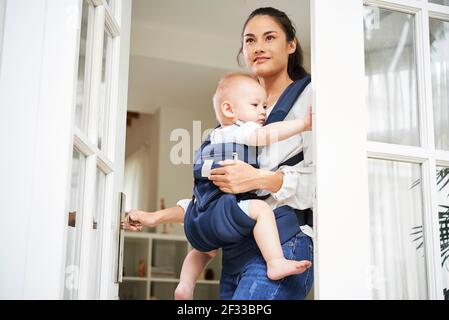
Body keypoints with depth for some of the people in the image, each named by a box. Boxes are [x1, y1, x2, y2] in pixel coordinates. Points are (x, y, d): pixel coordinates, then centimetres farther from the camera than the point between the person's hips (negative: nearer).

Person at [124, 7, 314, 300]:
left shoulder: (308, 96, 5)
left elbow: (321, 178, -7)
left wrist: (259, 179, -19)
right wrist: (157, 217, 19)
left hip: (281, 244, -6)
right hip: (235, 253, 6)